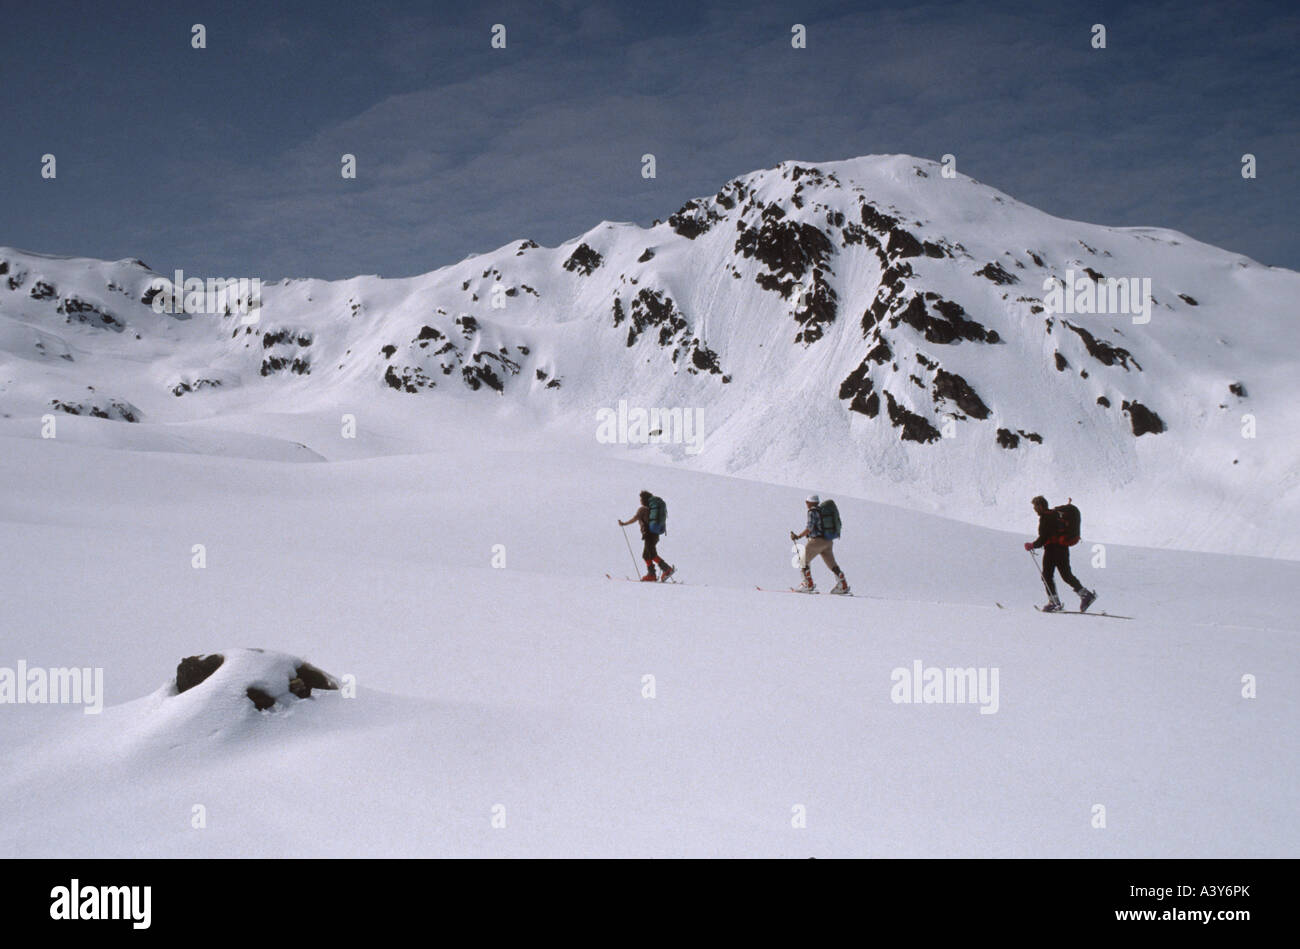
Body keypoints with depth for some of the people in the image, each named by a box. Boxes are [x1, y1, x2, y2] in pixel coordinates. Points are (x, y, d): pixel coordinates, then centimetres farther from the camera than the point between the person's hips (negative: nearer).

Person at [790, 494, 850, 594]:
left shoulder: (812, 511, -11)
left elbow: (809, 528, -18)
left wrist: (798, 536, -12)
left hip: (817, 541, -8)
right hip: (829, 541, 8)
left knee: (805, 561, 6)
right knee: (832, 564, 10)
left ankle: (809, 585, 4)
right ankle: (843, 585, 3)